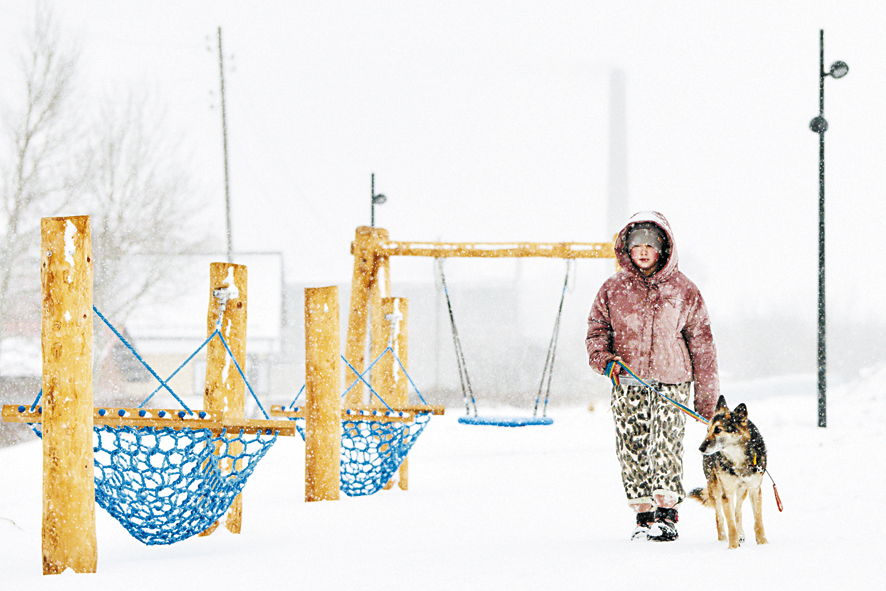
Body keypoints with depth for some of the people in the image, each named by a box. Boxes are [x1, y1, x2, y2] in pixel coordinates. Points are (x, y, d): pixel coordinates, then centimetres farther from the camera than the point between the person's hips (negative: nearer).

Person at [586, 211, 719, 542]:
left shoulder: (682, 290, 6)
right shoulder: (613, 290, 9)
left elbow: (701, 342, 9)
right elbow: (596, 329, 15)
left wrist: (707, 394, 7)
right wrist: (604, 359, -8)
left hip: (672, 382, -2)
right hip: (628, 384, 2)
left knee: (666, 445, -16)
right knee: (633, 448, -3)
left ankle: (667, 513, -13)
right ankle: (644, 515, 6)